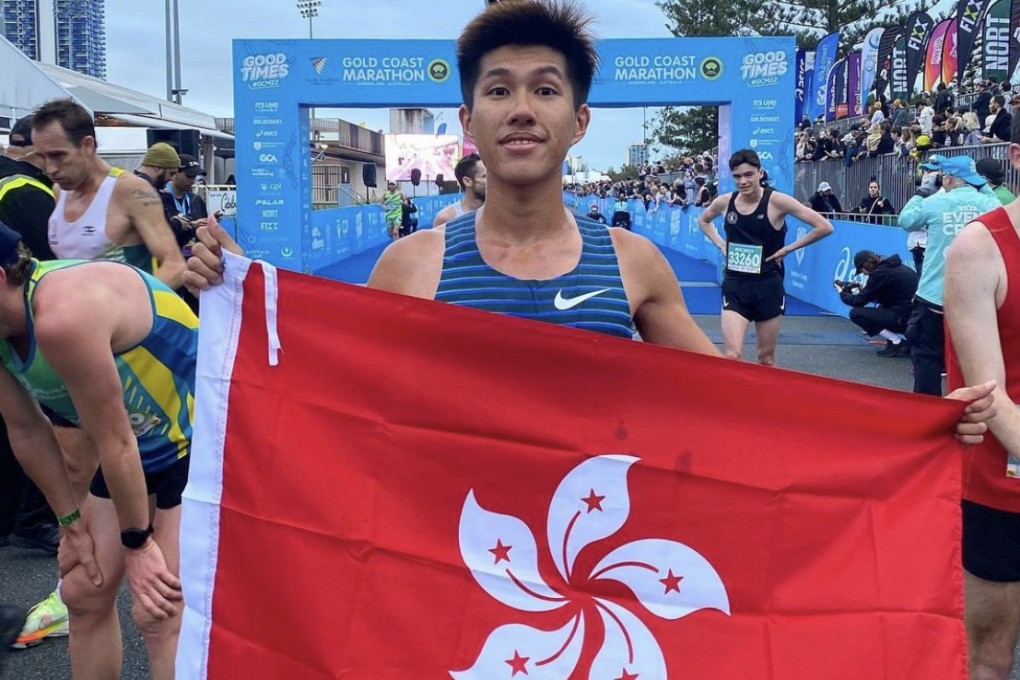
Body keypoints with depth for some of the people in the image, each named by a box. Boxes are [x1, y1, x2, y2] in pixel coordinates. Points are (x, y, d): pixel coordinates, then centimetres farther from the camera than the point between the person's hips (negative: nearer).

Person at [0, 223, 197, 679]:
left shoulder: (60, 317, -35)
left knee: (160, 613, -10)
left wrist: (137, 542, -13)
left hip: (201, 432, -9)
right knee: (83, 594, 12)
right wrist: (72, 523, 9)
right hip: (142, 439, 9)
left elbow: (114, 442, -25)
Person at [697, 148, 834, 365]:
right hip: (734, 285, 2)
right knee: (732, 356, -11)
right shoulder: (725, 202, -1)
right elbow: (703, 220, 23)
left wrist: (787, 249, -9)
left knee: (766, 358, 11)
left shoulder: (776, 201, -12)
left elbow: (824, 227, -11)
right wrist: (720, 244, 7)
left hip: (767, 285, -1)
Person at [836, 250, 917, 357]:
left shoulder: (880, 273, -13)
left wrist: (842, 293, 11)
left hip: (905, 319, -9)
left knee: (856, 313, -5)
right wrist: (862, 290, 22)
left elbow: (859, 302, -6)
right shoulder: (895, 266, 14)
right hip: (915, 316, 9)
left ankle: (897, 343, -3)